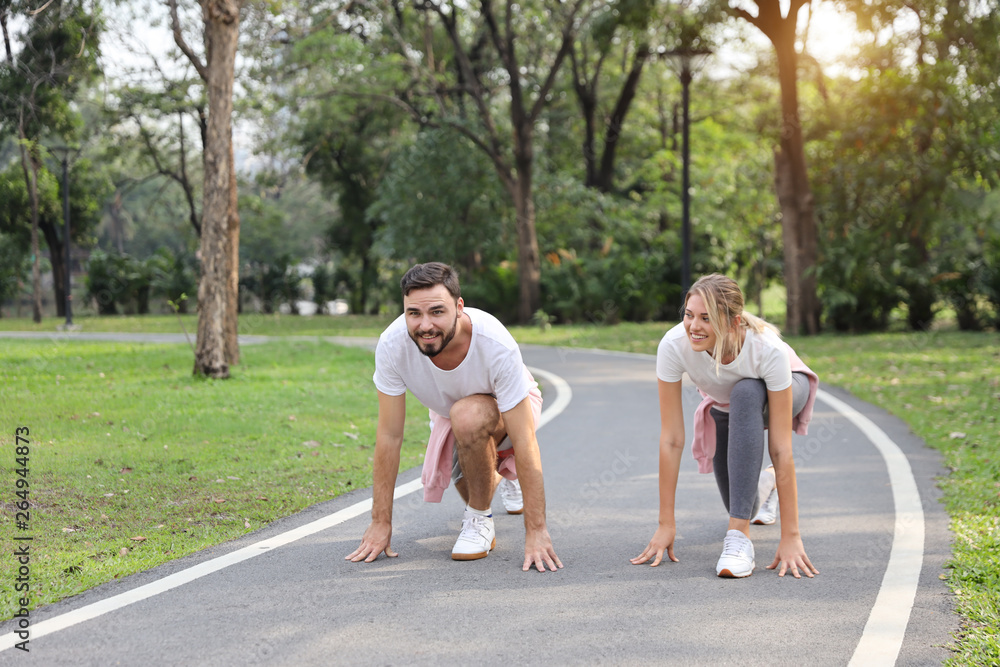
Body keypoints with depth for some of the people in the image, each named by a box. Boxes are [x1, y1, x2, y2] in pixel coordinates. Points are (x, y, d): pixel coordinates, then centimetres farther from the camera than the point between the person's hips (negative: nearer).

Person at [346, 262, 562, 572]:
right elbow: (389, 436, -23)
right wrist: (380, 523, -21)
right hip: (448, 411, 4)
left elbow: (525, 442, -36)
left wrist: (536, 531, -38)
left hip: (507, 409, -4)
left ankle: (480, 520, -12)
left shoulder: (496, 345, -40)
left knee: (467, 416, -36)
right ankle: (499, 476, 39)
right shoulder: (392, 345, -32)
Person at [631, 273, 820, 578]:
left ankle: (740, 534, -35)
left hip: (787, 389, -3)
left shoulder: (769, 349, -41)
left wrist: (790, 536, -40)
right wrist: (666, 524, -27)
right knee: (742, 507, 4)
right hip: (725, 407, 3)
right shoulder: (673, 345, -36)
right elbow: (671, 440, -29)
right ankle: (764, 484, 43)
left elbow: (781, 449, -39)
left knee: (744, 394, -38)